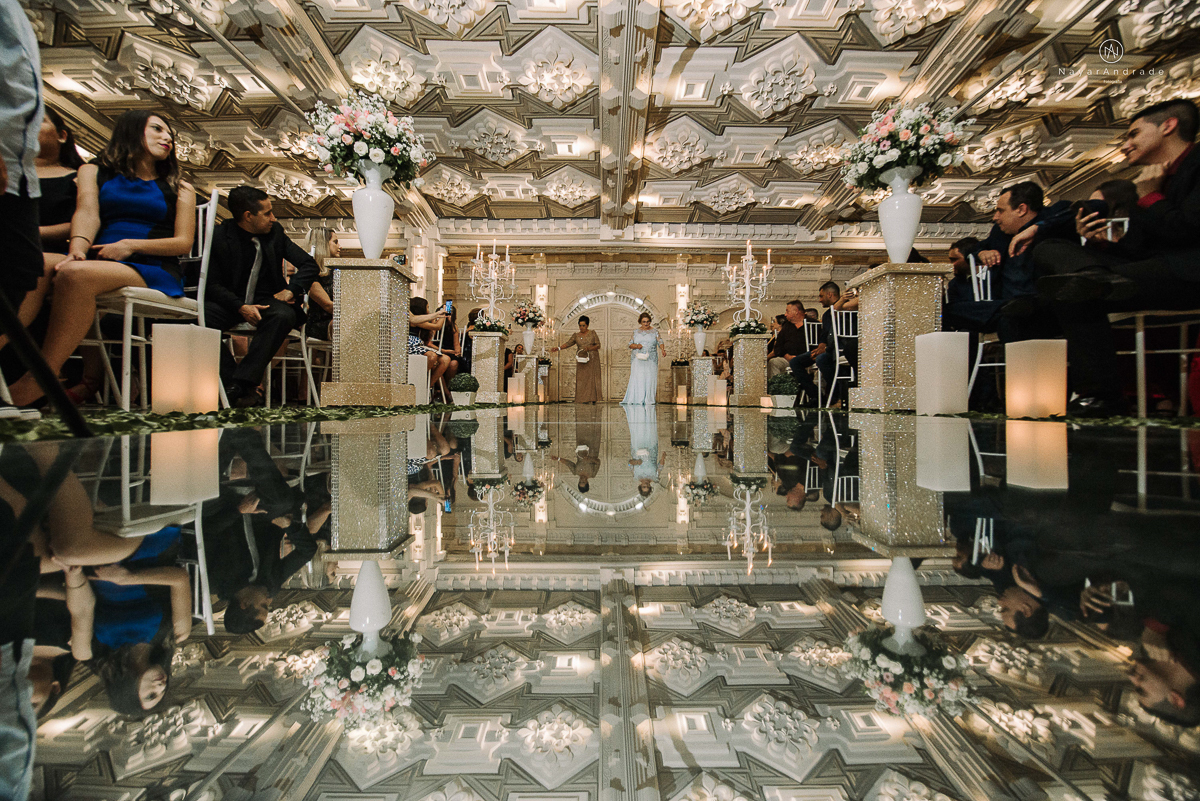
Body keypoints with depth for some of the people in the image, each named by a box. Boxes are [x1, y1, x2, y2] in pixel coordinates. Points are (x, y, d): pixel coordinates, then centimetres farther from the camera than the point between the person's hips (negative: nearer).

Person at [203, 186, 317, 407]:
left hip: (266, 300, 1)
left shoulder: (275, 232, 5)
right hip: (230, 302, 0)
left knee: (284, 315, -34)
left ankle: (241, 382, -33)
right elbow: (212, 285, -3)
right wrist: (240, 307, -21)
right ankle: (231, 382, -23)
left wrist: (290, 290, -10)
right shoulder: (219, 237, -3)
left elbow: (310, 265, 6)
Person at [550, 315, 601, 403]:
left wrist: (589, 348, -17)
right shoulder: (576, 336, 8)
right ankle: (584, 400, -6)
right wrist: (558, 348, -20)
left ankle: (593, 399, -3)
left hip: (593, 359, -1)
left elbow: (598, 345, -1)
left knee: (592, 378, -5)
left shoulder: (592, 333, 4)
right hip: (582, 360, 1)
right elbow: (568, 343, -4)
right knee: (581, 379, -7)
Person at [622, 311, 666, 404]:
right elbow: (630, 344, 10)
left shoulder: (654, 332, 7)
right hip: (638, 360, 1)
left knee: (650, 379, -4)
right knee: (638, 379, -5)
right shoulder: (636, 332, 11)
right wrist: (636, 345, -11)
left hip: (650, 360, -1)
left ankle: (648, 400, -1)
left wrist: (663, 350, -22)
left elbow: (660, 342, -2)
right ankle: (638, 400, -1)